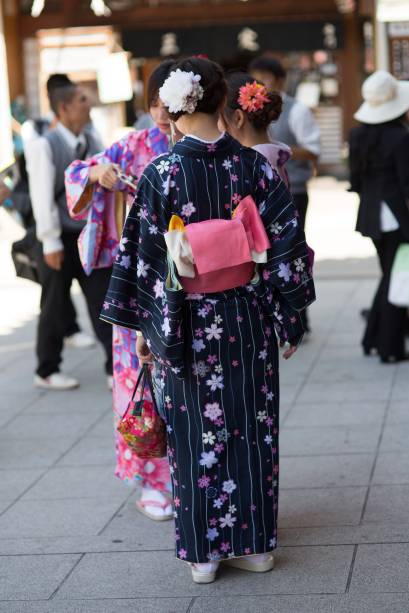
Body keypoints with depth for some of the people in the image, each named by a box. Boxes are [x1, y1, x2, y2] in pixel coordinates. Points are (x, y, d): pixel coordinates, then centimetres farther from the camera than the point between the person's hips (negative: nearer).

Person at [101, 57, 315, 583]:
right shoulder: (252, 165, -5)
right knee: (250, 425, 13)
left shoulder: (161, 173, -11)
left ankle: (205, 550, 16)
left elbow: (145, 257, -8)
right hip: (247, 319, 2)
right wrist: (290, 315, 7)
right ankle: (253, 542, 21)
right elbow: (286, 242, -2)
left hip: (186, 325, -2)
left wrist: (145, 325, 2)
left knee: (196, 431, 8)